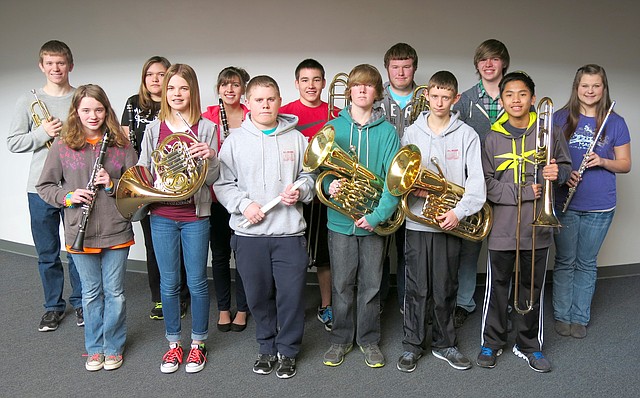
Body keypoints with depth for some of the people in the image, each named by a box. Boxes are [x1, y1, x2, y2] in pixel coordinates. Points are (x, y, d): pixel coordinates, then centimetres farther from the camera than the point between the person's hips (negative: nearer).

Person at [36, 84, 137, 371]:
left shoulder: (120, 145, -1)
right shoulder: (62, 147, 0)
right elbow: (44, 186, 5)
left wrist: (113, 184, -16)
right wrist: (69, 196, -13)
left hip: (116, 233, 0)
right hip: (80, 234, 1)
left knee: (115, 292, 10)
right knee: (91, 293, 14)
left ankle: (114, 347, 28)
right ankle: (94, 348, 31)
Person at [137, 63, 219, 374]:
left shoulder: (206, 128, -1)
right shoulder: (154, 128, 5)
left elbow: (212, 178, -4)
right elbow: (142, 170, 9)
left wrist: (209, 157, -23)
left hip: (195, 216, -2)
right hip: (162, 216, 2)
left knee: (197, 282, 6)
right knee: (169, 283, 10)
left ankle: (198, 344, 24)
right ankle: (174, 344, 26)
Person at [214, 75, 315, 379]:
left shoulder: (296, 138, 5)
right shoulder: (234, 140, 3)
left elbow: (309, 176, 11)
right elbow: (223, 183, 3)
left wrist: (299, 190, -9)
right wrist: (244, 204, -12)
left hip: (289, 232, 0)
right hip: (249, 233, 1)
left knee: (291, 295, 2)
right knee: (258, 296, 12)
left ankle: (287, 351, 24)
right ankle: (267, 348, 33)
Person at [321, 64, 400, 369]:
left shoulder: (387, 131, -1)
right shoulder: (333, 127, 2)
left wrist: (378, 214, -18)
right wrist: (329, 185, -18)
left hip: (373, 221, 0)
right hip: (340, 219, 1)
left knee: (371, 285, 10)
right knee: (341, 284, 10)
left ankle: (369, 340, 28)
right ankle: (341, 339, 27)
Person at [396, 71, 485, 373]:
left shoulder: (467, 135, 1)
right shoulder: (411, 133, 5)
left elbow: (476, 181, -5)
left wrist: (459, 212, -18)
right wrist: (414, 188, -13)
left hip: (450, 222, 0)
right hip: (417, 221, 1)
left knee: (446, 289, 9)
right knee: (417, 288, 6)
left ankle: (444, 343, 26)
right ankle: (412, 345, 21)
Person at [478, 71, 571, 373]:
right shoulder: (492, 138, -2)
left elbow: (565, 165, 10)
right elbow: (487, 183, -6)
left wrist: (558, 173, -13)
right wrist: (523, 192, -17)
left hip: (537, 227, 1)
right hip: (502, 227, -1)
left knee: (532, 289, 13)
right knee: (497, 287, 11)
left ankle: (529, 345, 31)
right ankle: (492, 342, 28)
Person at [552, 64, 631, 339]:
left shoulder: (615, 123, 2)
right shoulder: (561, 118, 1)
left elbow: (625, 164, 4)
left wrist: (602, 161, -16)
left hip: (599, 207, 0)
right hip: (565, 203, 0)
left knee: (587, 264, 10)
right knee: (565, 262, 8)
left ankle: (580, 317, 23)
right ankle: (562, 316, 22)